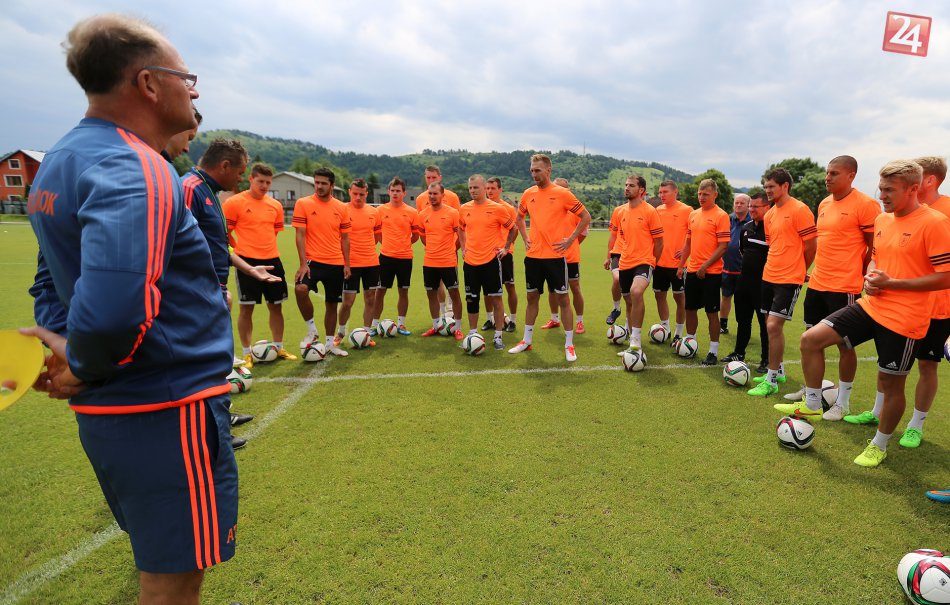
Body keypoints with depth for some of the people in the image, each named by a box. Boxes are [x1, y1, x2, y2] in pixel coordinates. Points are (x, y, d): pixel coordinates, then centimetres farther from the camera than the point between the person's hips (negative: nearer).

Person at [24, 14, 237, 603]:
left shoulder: (60, 161, 11)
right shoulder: (136, 171, -21)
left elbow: (52, 279, 19)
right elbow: (113, 307, -36)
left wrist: (64, 341, 5)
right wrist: (83, 369, -17)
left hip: (108, 415, 10)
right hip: (169, 411, -9)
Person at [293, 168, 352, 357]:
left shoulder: (341, 208, 5)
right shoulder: (303, 204, -3)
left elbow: (345, 238, 10)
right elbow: (300, 235, -6)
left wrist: (347, 264, 5)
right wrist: (303, 263, -14)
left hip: (336, 264, 3)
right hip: (312, 261, -3)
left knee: (332, 303, 11)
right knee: (300, 289, -29)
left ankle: (330, 343, 26)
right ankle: (312, 330, -7)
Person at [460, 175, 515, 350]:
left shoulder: (496, 208, -6)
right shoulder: (465, 209, 5)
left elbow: (512, 228, 5)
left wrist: (505, 248, 1)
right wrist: (463, 248, 13)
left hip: (490, 260, -3)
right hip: (470, 262, 4)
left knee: (495, 298, 0)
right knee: (471, 299, 9)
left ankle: (498, 336, 10)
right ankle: (472, 334, 21)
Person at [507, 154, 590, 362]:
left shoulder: (562, 193, -7)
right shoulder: (528, 194, 7)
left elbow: (585, 216, -2)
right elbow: (520, 217, 24)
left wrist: (570, 239, -7)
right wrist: (525, 238, 11)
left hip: (555, 256, -4)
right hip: (533, 255, 4)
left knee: (563, 298, 2)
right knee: (532, 297, 13)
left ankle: (569, 345, 11)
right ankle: (527, 341, 25)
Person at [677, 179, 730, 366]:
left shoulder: (721, 215, -10)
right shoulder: (693, 214, 11)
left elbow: (723, 246, -14)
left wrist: (705, 266, -18)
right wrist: (681, 265, 13)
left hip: (711, 272, -6)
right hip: (692, 270, 6)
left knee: (712, 312, 0)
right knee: (690, 308, 14)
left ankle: (713, 351, 10)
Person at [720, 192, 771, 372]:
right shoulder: (746, 227, 11)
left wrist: (764, 268, -11)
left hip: (763, 282, -7)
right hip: (744, 280, 8)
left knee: (765, 322, 1)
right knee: (742, 319, 17)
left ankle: (767, 360, 12)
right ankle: (739, 353, 30)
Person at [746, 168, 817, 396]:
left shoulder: (799, 210, -12)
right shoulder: (770, 214, 11)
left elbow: (811, 246, -9)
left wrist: (798, 270, 4)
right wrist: (774, 267, 13)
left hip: (789, 280, -8)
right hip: (769, 276, 8)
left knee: (774, 325, -12)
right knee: (770, 324, 13)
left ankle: (771, 381, -2)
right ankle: (778, 371, 29)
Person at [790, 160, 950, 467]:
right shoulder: (882, 219, 8)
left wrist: (891, 283, -18)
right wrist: (871, 277, 1)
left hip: (903, 318, -6)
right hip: (870, 305, 7)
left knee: (891, 384, 6)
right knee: (811, 338, -5)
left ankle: (879, 446, 28)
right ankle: (812, 405, 11)